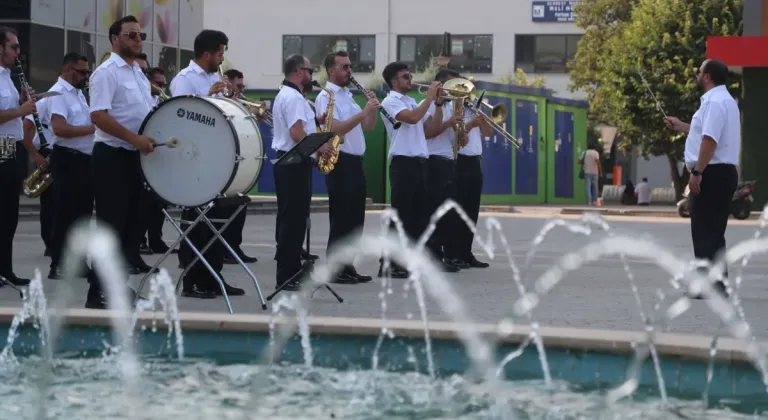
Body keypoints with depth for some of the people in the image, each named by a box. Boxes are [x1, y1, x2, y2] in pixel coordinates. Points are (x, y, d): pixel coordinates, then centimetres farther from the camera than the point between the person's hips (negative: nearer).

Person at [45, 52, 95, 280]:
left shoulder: (78, 93, 16)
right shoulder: (58, 93, -13)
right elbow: (60, 129, -25)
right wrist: (93, 128, -20)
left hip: (84, 159, 9)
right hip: (67, 160, -9)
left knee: (83, 213, 11)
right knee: (65, 214, -6)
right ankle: (58, 265, -1)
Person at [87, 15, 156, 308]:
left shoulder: (139, 74, 16)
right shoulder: (107, 72, -12)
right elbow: (98, 116, -22)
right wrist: (135, 138, -27)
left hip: (135, 156, 9)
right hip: (112, 156, -9)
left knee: (130, 220, 11)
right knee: (109, 224, -9)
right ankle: (98, 292, -7)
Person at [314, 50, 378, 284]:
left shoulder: (348, 96, 18)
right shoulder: (326, 97, -8)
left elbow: (368, 127, 15)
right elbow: (337, 129, -21)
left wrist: (373, 110, -3)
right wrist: (364, 111, -22)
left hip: (355, 162, 9)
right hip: (340, 162, -9)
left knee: (355, 218, 9)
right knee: (340, 218, -7)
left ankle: (347, 267, 14)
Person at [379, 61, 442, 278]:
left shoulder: (412, 102, 19)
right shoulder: (391, 102, -6)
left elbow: (430, 128, 16)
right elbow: (412, 117, -23)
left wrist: (439, 104, 7)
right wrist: (430, 97, -13)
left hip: (419, 162, 9)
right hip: (403, 162, -9)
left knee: (419, 213, 9)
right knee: (400, 214, -9)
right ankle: (388, 264, -8)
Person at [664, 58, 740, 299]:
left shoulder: (714, 102, -16)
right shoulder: (724, 100, 19)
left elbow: (710, 140, -24)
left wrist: (697, 172, -25)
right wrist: (681, 127, 37)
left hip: (713, 173, -11)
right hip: (723, 172, 11)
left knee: (706, 231, -9)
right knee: (712, 231, 15)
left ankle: (713, 285, -10)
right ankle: (712, 283, 20)